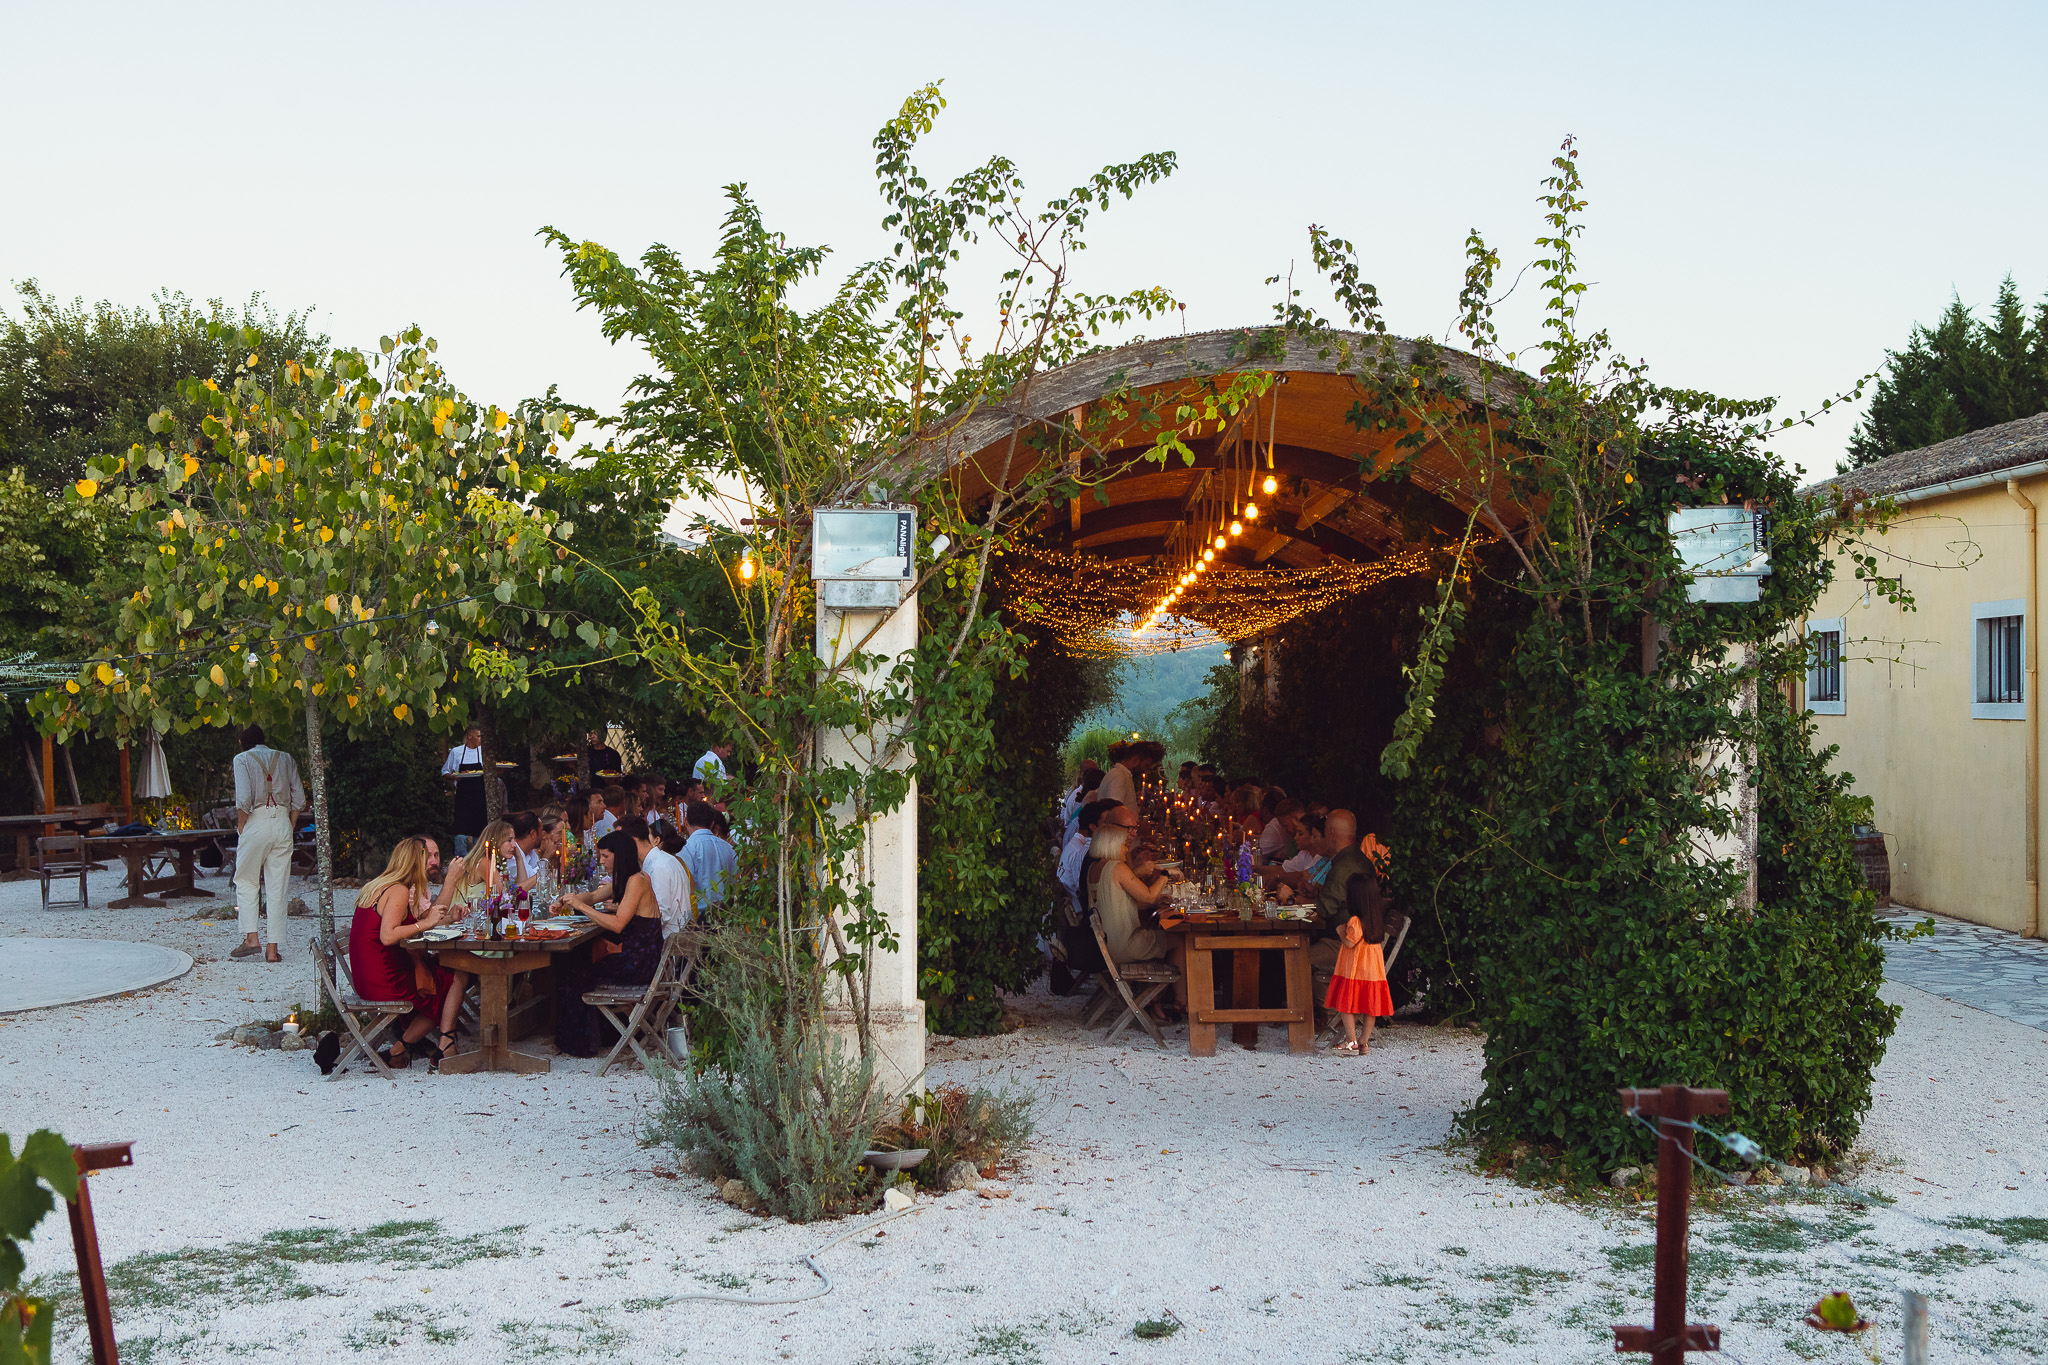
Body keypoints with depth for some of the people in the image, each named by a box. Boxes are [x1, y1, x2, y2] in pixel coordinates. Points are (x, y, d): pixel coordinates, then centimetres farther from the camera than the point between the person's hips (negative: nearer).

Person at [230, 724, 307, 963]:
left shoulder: (243, 759, 2)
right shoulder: (285, 758, 13)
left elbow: (244, 800, -11)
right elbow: (299, 799, 8)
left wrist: (241, 827, 1)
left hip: (256, 823, -3)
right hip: (282, 823, 3)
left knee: (246, 881, 11)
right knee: (278, 887, 4)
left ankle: (251, 937, -1)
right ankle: (273, 949, 4)